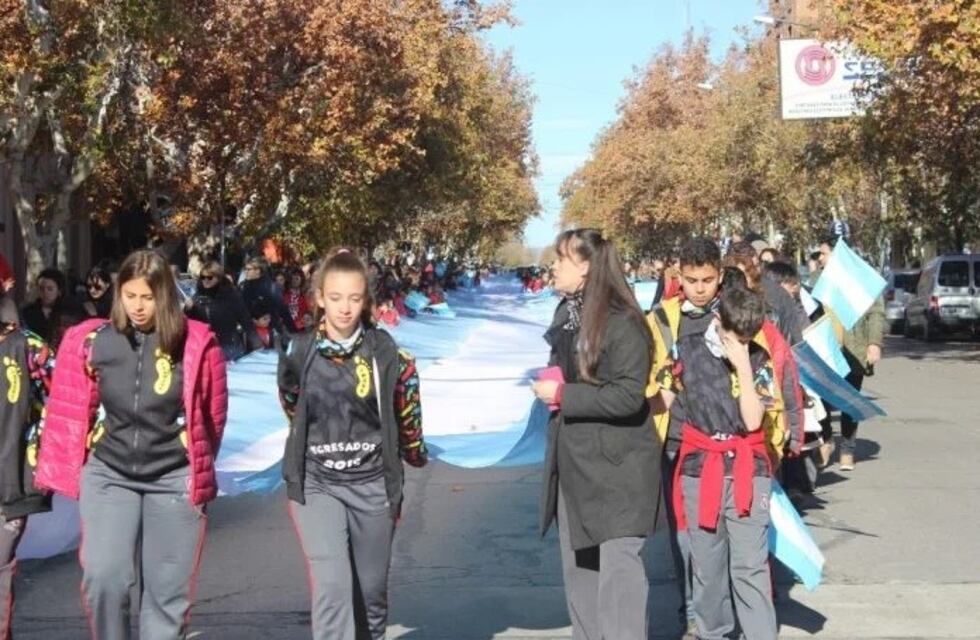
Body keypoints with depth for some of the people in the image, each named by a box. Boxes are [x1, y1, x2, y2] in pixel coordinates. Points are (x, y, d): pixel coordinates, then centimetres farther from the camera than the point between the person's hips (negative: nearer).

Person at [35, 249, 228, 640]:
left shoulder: (196, 343, -8)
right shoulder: (92, 341, -3)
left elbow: (213, 415, 3)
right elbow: (71, 411, 7)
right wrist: (67, 469, 8)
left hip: (173, 479, -1)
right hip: (108, 475, 1)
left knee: (167, 591, 6)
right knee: (102, 579, -9)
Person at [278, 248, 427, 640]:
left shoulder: (385, 351, -9)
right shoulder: (299, 352, -4)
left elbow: (406, 407, 8)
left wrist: (412, 451, 19)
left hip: (373, 484, 1)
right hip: (317, 484, 0)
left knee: (371, 593, 12)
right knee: (332, 587, -13)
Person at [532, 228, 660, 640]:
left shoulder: (623, 323, -17)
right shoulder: (566, 314, 9)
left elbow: (629, 395, -23)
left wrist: (562, 395, -18)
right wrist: (552, 388, 3)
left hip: (616, 467, -9)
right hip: (573, 461, 9)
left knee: (617, 566, -6)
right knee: (578, 566, 16)